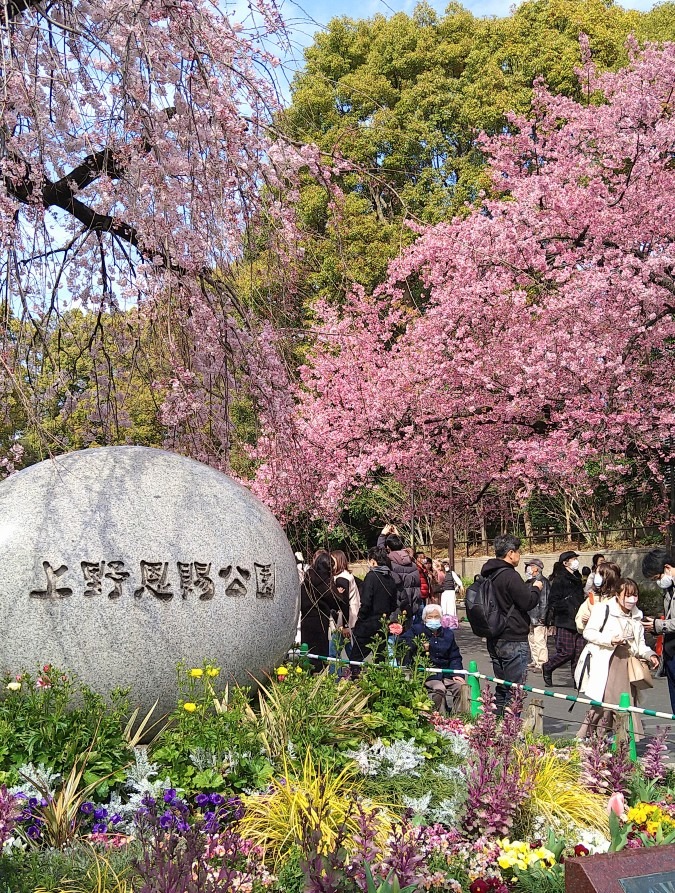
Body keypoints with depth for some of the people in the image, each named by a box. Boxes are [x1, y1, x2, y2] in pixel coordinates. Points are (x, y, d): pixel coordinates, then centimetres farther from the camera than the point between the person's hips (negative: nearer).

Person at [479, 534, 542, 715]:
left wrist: (528, 587, 15)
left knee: (501, 686, 18)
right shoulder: (510, 576, -17)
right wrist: (536, 588, 2)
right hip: (514, 641, -9)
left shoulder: (489, 575, 11)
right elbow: (527, 603, -15)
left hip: (495, 640, 9)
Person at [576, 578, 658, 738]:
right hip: (605, 663, -7)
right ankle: (583, 737, -4)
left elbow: (640, 644, 21)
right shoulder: (603, 609, -5)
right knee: (604, 702, -14)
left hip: (626, 665, 7)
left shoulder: (636, 616, 17)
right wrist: (610, 640, -20)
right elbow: (588, 632, -9)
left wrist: (649, 655, 2)